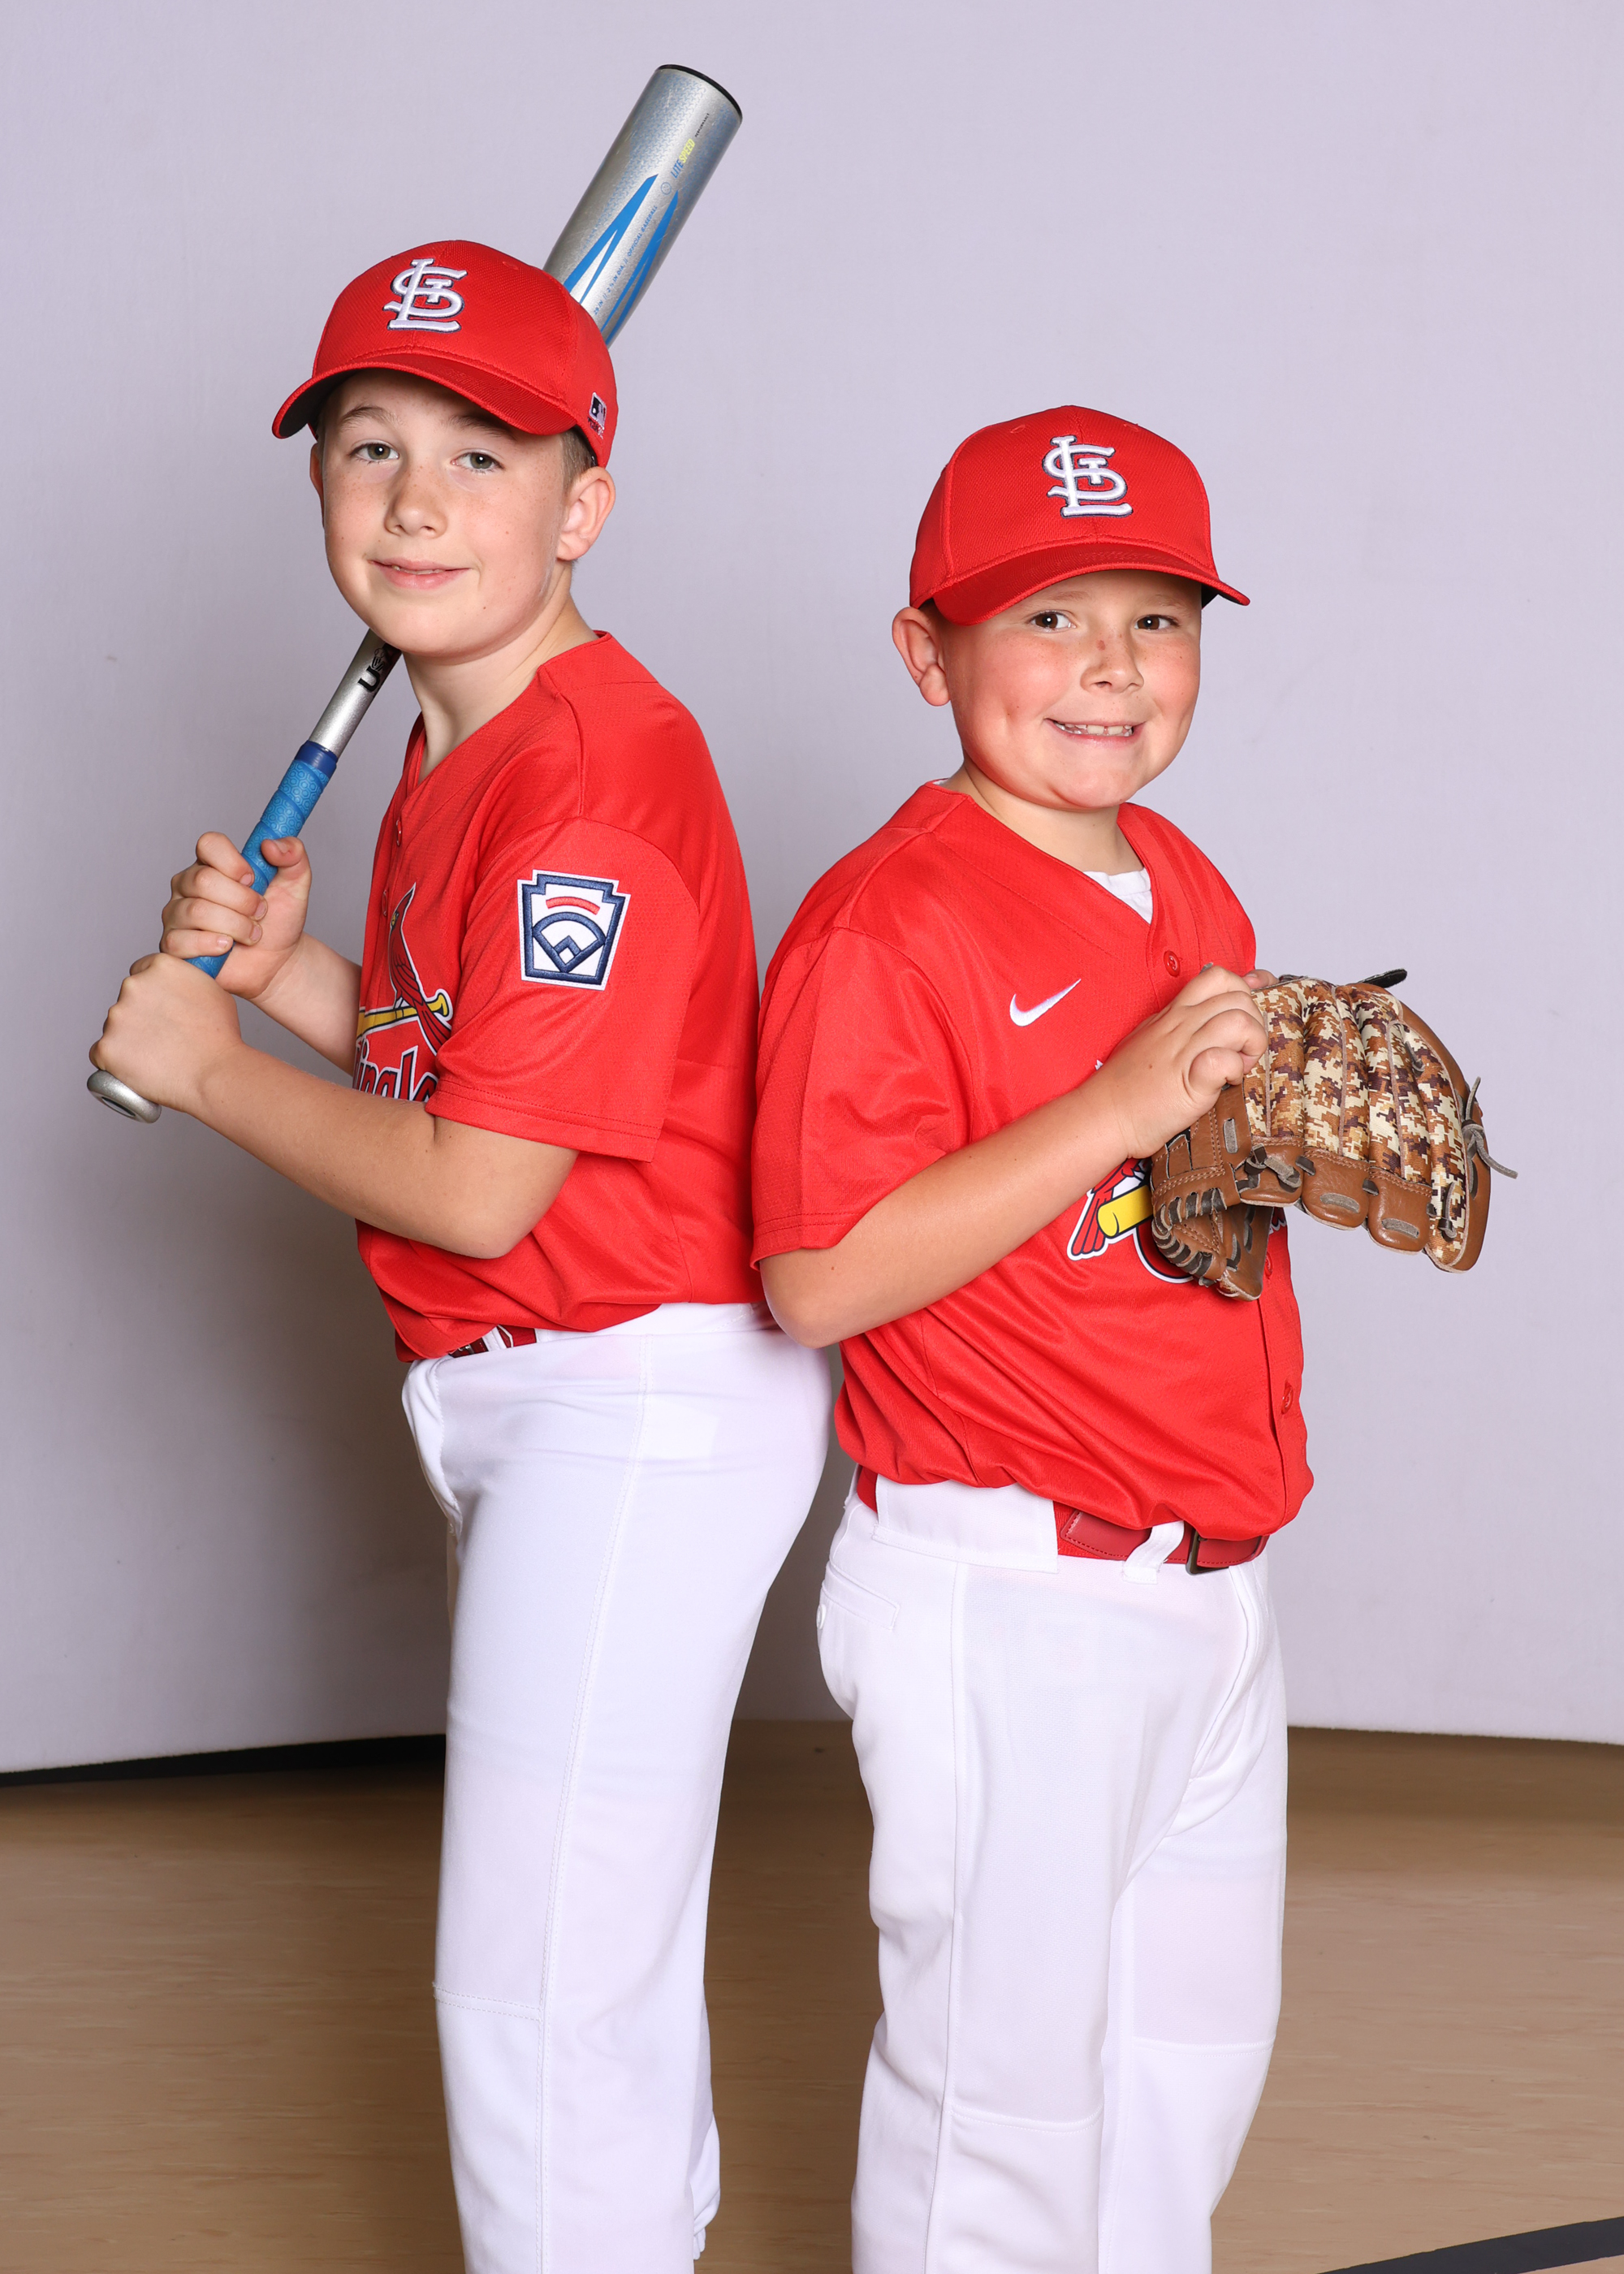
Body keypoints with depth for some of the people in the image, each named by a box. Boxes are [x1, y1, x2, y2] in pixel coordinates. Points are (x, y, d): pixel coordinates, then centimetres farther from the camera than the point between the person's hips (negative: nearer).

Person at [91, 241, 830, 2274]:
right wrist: (275, 971, 0)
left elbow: (473, 1189, -23)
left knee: (530, 1992, -7)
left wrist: (200, 1063, -10)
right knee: (604, 1940, 25)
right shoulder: (455, 746, 10)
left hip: (639, 1398, -10)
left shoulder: (592, 774, -22)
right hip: (522, 1403, 10)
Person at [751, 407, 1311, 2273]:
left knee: (1199, 2041, 21)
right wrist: (1122, 1105, -29)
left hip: (1209, 1578, 9)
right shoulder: (884, 924, -17)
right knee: (1007, 2061, 4)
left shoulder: (1185, 889, 10)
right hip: (1003, 1597, -8)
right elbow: (818, 1278, -25)